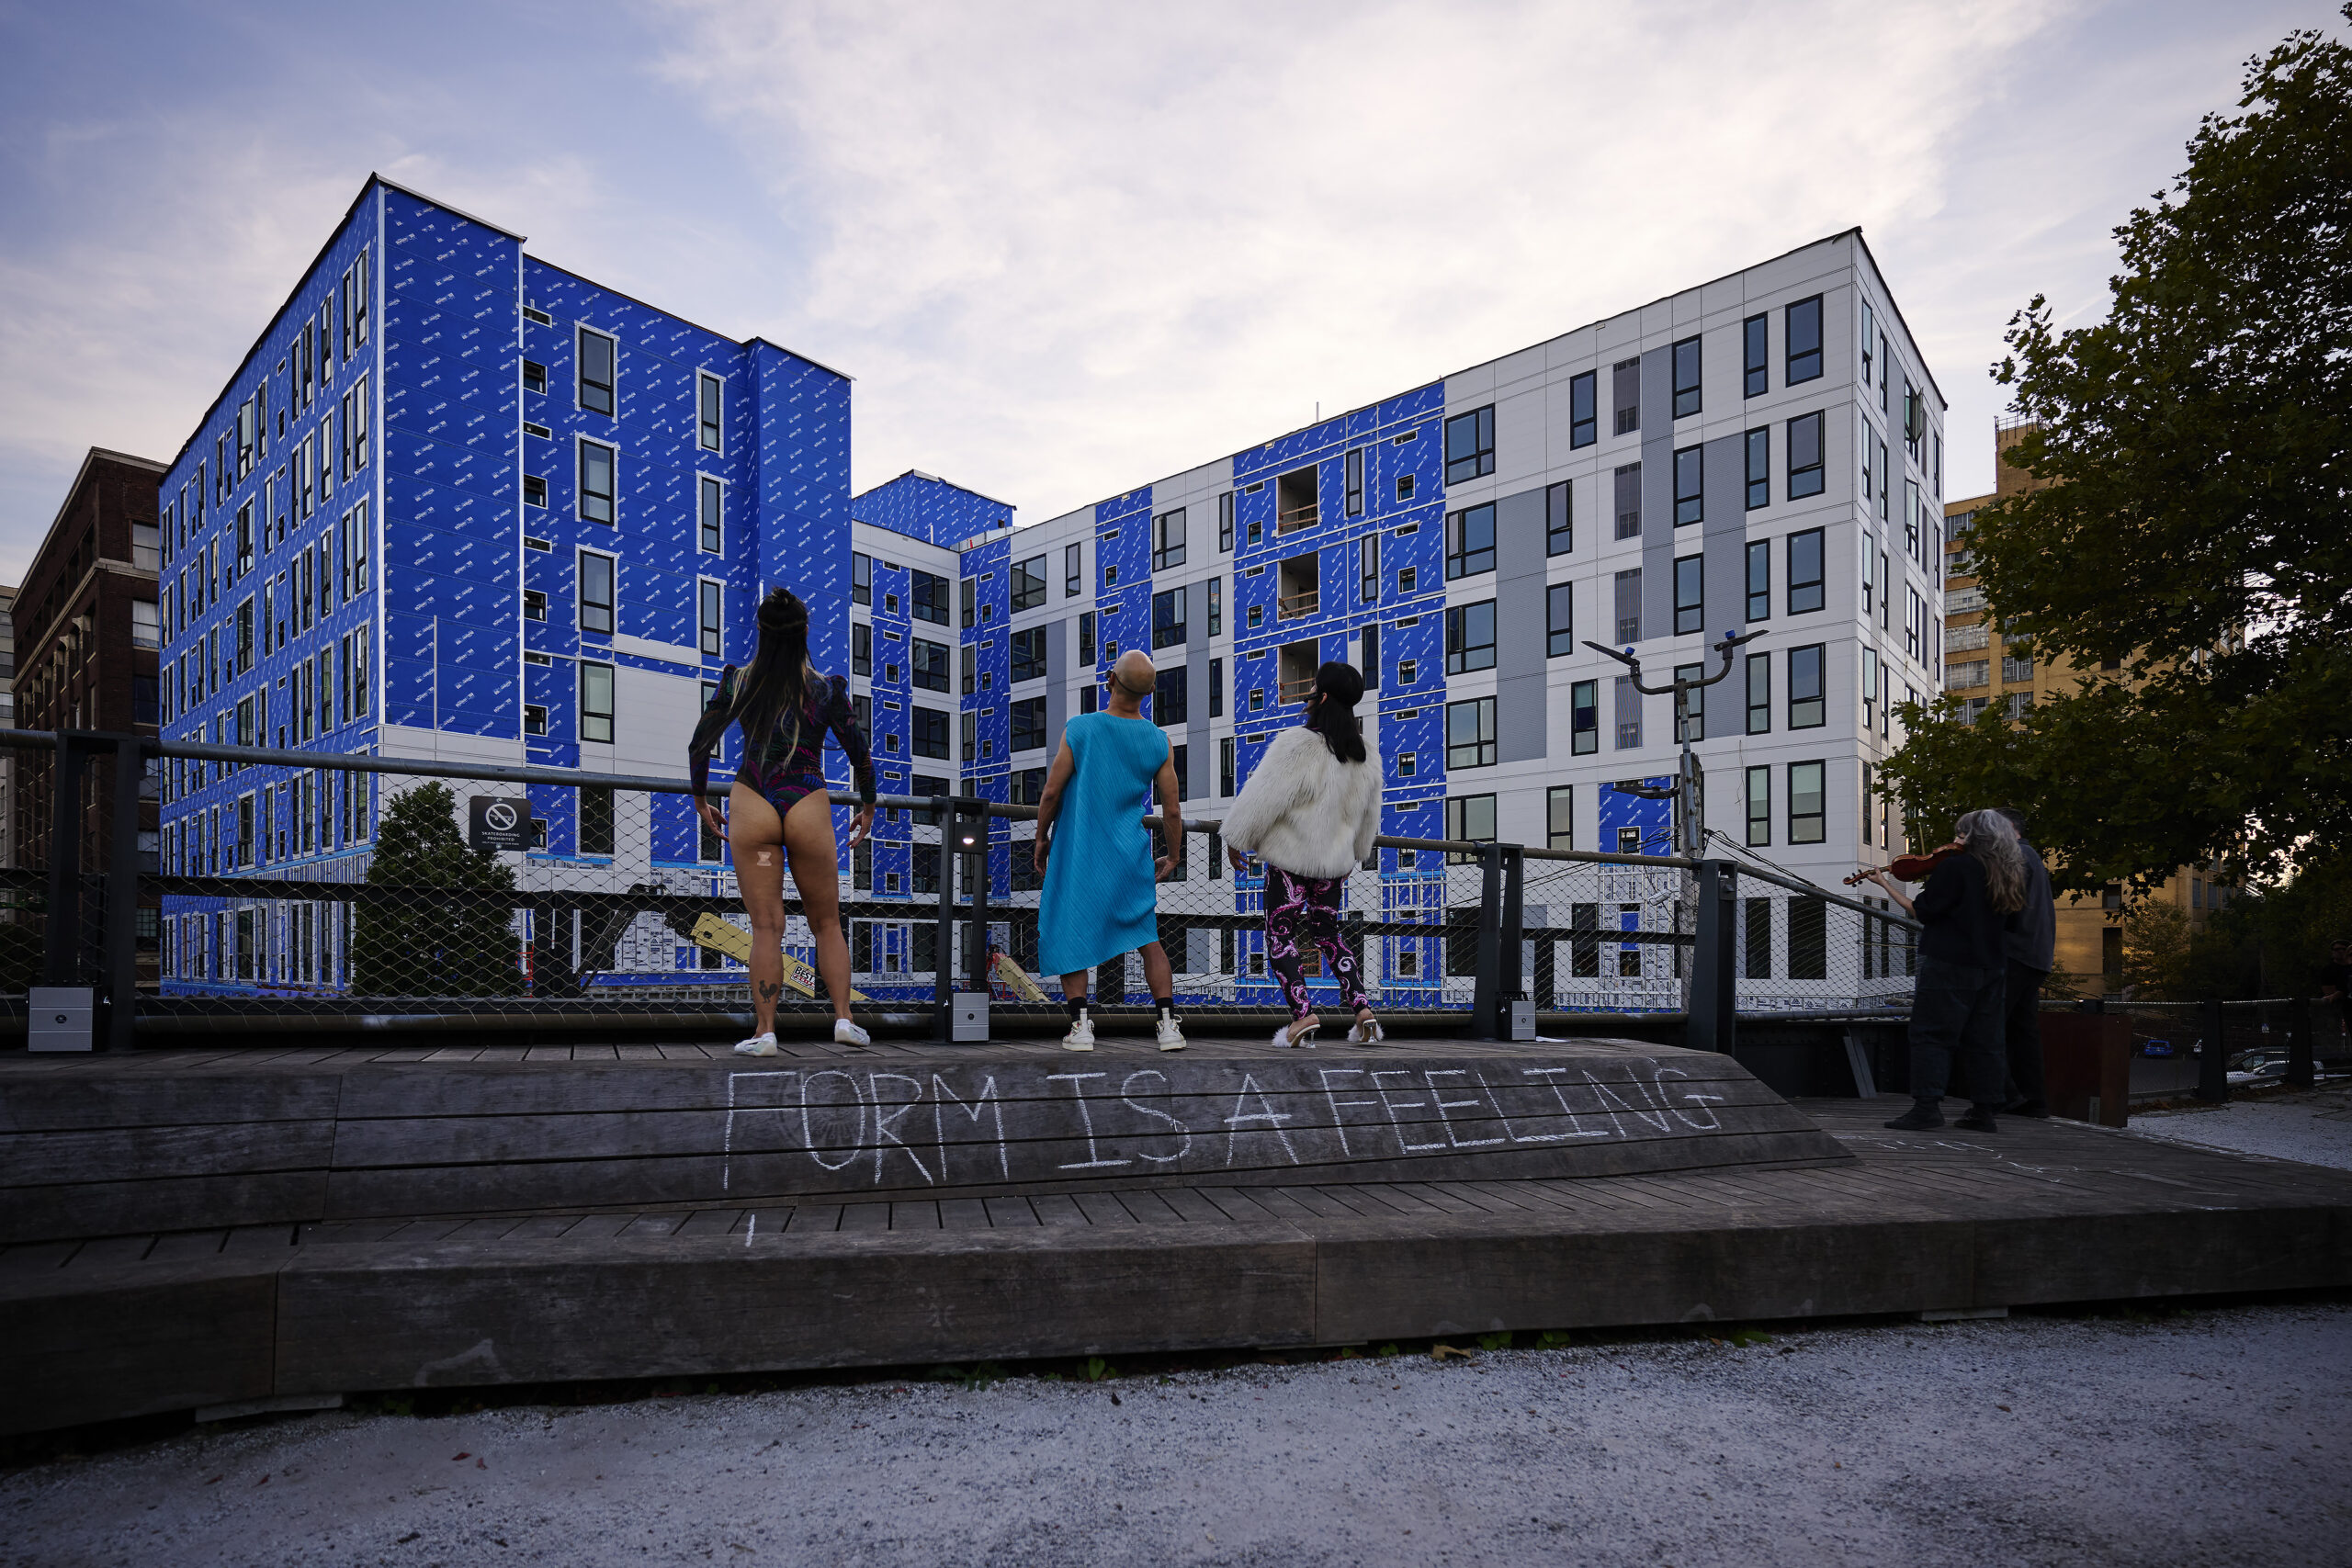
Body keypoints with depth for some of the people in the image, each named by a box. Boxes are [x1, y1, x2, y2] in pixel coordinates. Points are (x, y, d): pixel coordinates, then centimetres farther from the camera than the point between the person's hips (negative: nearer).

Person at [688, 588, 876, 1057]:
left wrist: (701, 799, 23)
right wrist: (867, 808, 19)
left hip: (751, 806, 1)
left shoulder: (737, 682, 3)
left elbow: (699, 746, 8)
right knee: (826, 922, 13)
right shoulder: (827, 689, 0)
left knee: (766, 926, 3)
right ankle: (843, 1018, 6)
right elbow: (861, 757, 4)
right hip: (809, 807, 0)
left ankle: (764, 1032, 2)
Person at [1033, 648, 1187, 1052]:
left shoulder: (1079, 728, -10)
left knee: (1069, 936, 10)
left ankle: (1080, 1024, 4)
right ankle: (1168, 1025, 6)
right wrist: (1172, 857, 15)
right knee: (1147, 938, 12)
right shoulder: (1160, 742, -4)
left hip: (1078, 850, -2)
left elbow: (1051, 792, -7)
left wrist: (1041, 839, 8)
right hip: (1131, 856, 2)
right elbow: (1172, 812, -1)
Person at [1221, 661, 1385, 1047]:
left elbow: (1263, 798, -16)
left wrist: (1236, 839, -3)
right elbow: (1369, 815, 16)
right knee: (1328, 935, 18)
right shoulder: (1365, 755, 5)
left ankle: (1302, 1013, -9)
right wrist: (1355, 853, 30)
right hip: (1334, 861, 7)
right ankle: (1362, 1009, 9)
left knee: (1280, 935, 2)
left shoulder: (1297, 745, -19)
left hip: (1291, 859, -7)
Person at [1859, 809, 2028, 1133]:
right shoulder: (2007, 875, 9)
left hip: (1949, 963, -7)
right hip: (1992, 967, 7)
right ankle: (1984, 1111, 11)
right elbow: (2009, 922, 20)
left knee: (1931, 1034, -5)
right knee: (1982, 1040, 10)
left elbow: (1923, 912, -11)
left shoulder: (1954, 867, -12)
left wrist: (1888, 885, -2)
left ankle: (1927, 1105, -12)